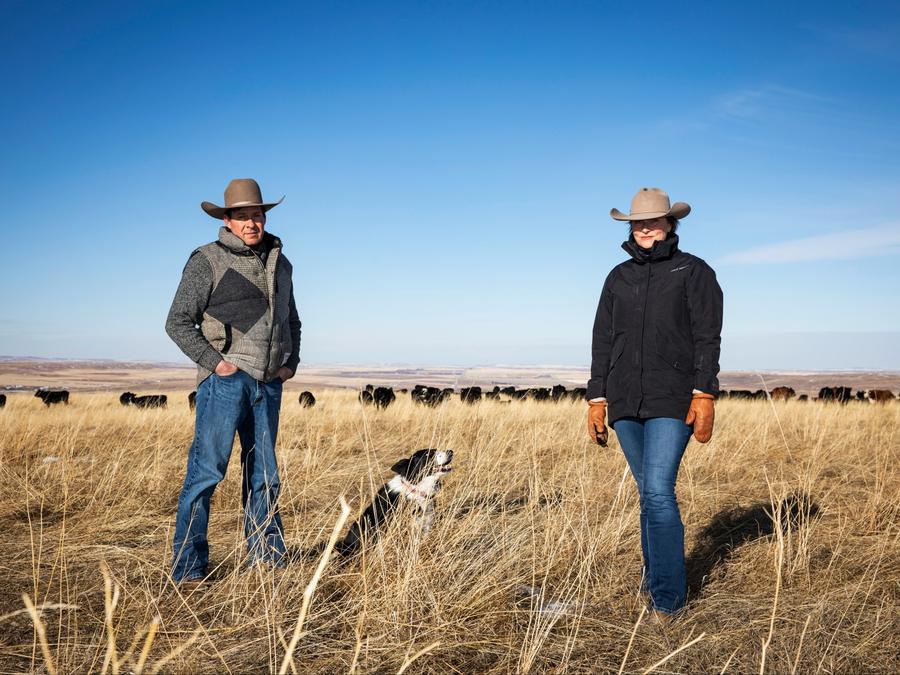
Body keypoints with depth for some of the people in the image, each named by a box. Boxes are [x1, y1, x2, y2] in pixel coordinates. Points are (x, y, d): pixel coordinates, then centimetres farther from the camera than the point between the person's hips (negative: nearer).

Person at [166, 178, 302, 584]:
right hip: (226, 381, -6)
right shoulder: (207, 262, -3)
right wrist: (213, 362, -13)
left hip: (269, 384, 6)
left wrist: (292, 362, 11)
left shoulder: (280, 264, 15)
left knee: (263, 475, 13)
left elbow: (292, 321, 25)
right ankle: (188, 568, 2)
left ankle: (267, 558, 23)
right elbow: (178, 323, -4)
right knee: (206, 472, -6)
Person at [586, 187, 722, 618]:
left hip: (672, 403, -5)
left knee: (658, 492, -13)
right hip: (625, 404, 5)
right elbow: (603, 341, 15)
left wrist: (704, 396, -14)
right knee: (649, 492, 13)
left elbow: (708, 338, -4)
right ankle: (653, 573, 28)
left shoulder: (693, 271, 3)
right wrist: (596, 399, 8)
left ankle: (668, 595, -3)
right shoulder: (619, 277, 15)